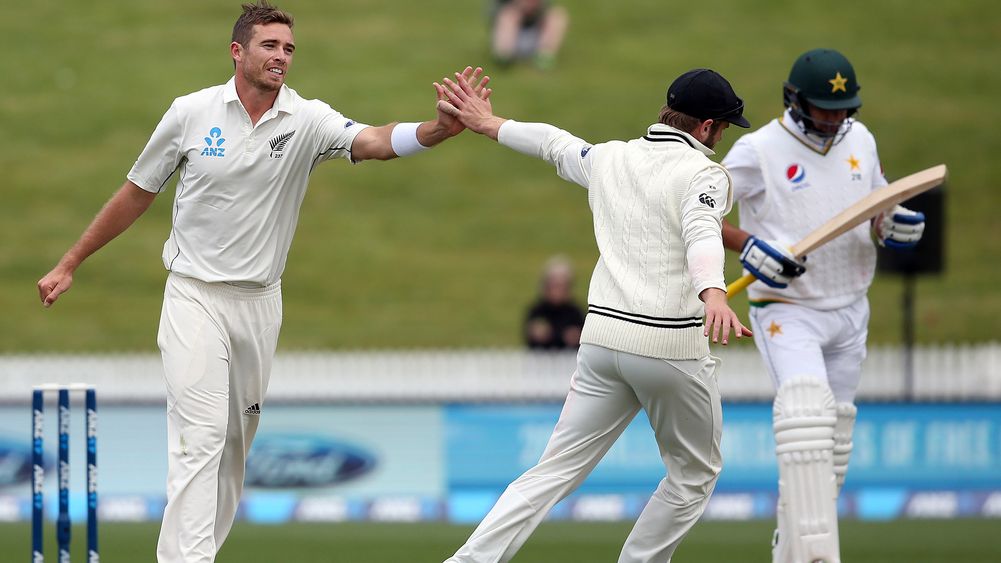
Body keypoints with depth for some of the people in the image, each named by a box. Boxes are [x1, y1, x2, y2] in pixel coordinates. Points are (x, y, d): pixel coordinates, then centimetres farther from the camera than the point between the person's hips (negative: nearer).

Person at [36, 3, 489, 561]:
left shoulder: (307, 120, -5)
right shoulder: (192, 112, -6)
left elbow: (376, 141, -24)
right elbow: (137, 195, 6)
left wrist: (441, 129, -45)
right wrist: (70, 265, 10)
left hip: (260, 301, 3)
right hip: (195, 298, -3)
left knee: (237, 441, 10)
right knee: (200, 435, -15)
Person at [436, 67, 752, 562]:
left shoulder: (608, 158, 13)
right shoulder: (703, 174, -5)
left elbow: (555, 144, 31)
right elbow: (702, 231, -25)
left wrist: (489, 125, 49)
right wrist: (713, 294, -43)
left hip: (602, 336, 5)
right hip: (672, 345, -5)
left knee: (555, 471, 4)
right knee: (695, 474, 16)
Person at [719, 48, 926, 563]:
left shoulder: (860, 140, 6)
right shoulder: (759, 150, -11)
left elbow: (878, 209, 18)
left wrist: (897, 226, -6)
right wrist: (747, 245, -24)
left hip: (849, 311, 7)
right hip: (785, 311, -7)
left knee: (834, 443, 10)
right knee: (807, 409, -28)